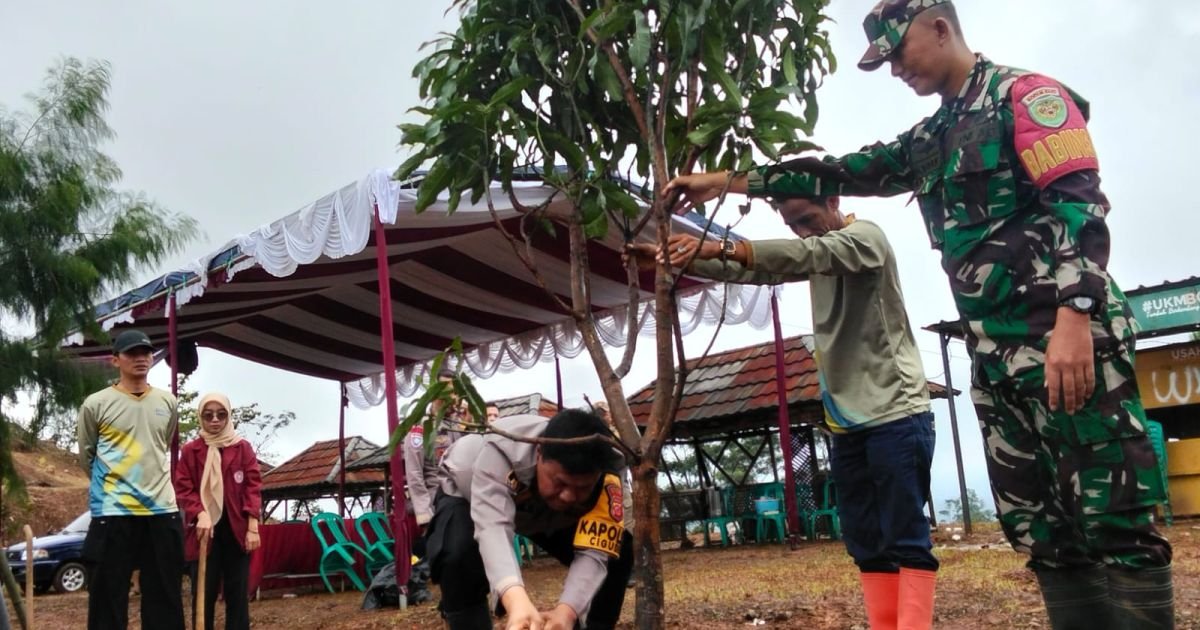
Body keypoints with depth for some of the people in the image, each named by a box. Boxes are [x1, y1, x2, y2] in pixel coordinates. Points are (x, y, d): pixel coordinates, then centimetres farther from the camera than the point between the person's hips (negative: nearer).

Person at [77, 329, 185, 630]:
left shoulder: (167, 402, 8)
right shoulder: (96, 404, -3)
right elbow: (86, 456, 9)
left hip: (162, 509, 3)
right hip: (113, 512, -3)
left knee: (165, 596, 8)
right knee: (108, 596, 1)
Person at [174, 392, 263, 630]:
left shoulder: (243, 447, 5)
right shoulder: (190, 450, 4)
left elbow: (253, 486, 1)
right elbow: (183, 488, 1)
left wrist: (253, 527, -7)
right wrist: (200, 514, -17)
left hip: (236, 529, 1)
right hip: (204, 529, 0)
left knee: (237, 593, 4)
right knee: (203, 593, 1)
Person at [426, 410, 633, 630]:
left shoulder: (605, 479, -35)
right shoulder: (503, 450, -44)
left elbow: (593, 554, -40)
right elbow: (492, 526, -56)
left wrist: (566, 611, -59)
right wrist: (516, 601, -74)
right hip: (467, 495, -3)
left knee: (617, 551, -15)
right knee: (458, 554, -36)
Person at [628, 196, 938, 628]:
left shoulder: (866, 237, -8)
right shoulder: (817, 260, 16)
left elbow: (807, 253, -27)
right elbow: (750, 269, 13)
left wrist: (720, 247, -38)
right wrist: (676, 259, 0)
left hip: (897, 413, -8)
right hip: (846, 421, 8)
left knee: (906, 538, -8)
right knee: (867, 543, 7)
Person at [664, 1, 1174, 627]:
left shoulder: (1025, 94, -2)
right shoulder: (930, 140, 22)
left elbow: (1079, 204, -13)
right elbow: (841, 173, 21)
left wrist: (1073, 315, -26)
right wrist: (727, 180, 16)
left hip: (1067, 338, -8)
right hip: (995, 355, 8)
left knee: (1116, 523, -8)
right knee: (1041, 531, 7)